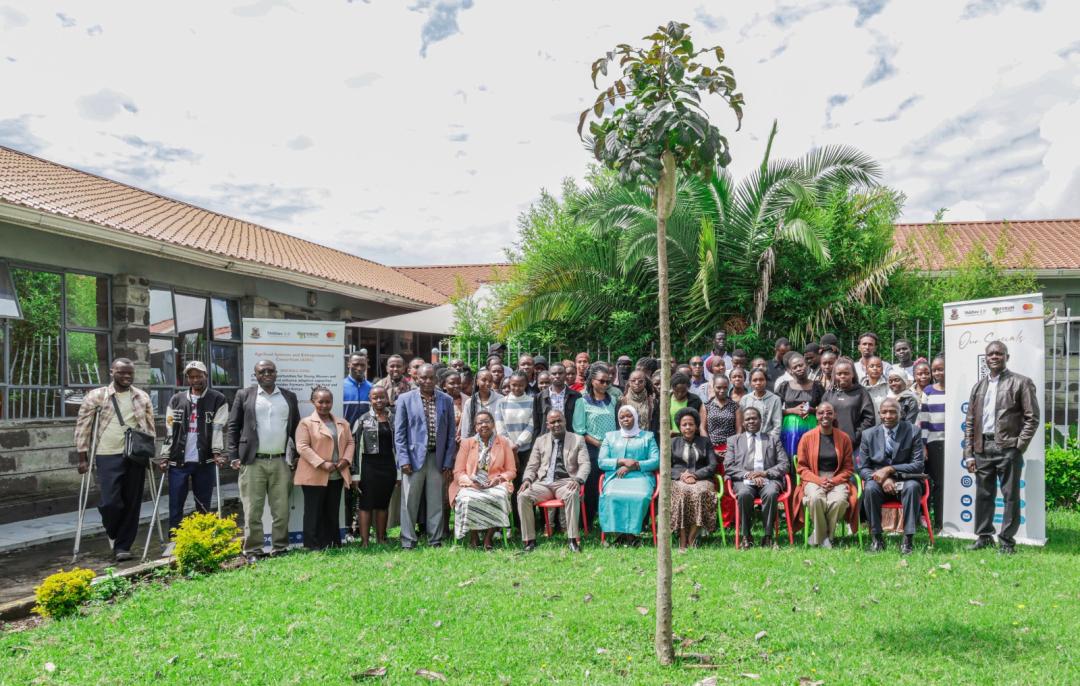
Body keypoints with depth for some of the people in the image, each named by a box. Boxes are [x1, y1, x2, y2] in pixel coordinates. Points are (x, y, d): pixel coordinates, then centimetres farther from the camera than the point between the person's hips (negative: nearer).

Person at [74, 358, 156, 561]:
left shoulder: (143, 397, 8)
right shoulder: (96, 396, 0)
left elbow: (150, 427, 15)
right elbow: (82, 426, 2)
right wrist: (83, 457, -1)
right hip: (108, 456, -2)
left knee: (132, 504, 3)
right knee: (110, 502, -8)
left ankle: (123, 545, 16)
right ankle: (113, 533, 23)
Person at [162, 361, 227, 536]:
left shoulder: (218, 399, 2)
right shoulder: (176, 399, 11)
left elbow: (219, 428, -5)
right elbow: (169, 429, 9)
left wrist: (217, 452, -16)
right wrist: (165, 456, 5)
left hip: (205, 462, -2)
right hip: (178, 462, 2)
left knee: (203, 507, 7)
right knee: (175, 506, 4)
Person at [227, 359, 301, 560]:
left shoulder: (289, 397, 12)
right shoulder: (244, 395, 5)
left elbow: (296, 427, 14)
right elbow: (232, 427, 5)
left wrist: (296, 455, 8)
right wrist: (234, 457, -3)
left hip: (281, 462, 2)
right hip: (253, 462, -2)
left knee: (282, 510, 4)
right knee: (252, 510, 1)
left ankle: (280, 549, 14)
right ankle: (252, 551, 9)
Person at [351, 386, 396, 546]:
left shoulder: (394, 419, 6)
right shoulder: (363, 420, -2)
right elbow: (355, 447, -5)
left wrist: (399, 471, 7)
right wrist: (356, 474, -10)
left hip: (388, 465, 3)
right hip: (368, 465, -3)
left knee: (383, 504, 12)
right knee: (365, 505, 0)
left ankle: (381, 539, 23)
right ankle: (364, 541, 5)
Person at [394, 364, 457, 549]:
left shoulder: (446, 400, 7)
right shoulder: (405, 399, 1)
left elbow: (451, 433, 8)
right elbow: (399, 432, 0)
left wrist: (448, 462, 3)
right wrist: (403, 459, -8)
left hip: (437, 458, 2)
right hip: (414, 457, -2)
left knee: (436, 503, 7)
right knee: (409, 502, 2)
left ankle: (435, 540, 17)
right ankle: (408, 541, 13)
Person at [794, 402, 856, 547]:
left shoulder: (844, 438, 6)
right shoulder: (807, 437, 3)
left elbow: (848, 468, 8)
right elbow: (801, 467, 4)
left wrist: (834, 481, -10)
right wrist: (818, 480, -12)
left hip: (837, 480, 1)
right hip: (814, 480, -1)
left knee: (840, 500, -32)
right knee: (816, 498, -35)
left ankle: (820, 535, -8)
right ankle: (822, 535, -9)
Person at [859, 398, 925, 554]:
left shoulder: (912, 432, -1)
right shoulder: (869, 434, 3)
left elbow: (918, 465, -7)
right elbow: (863, 468, 3)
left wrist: (890, 469, -20)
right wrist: (883, 479, -18)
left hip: (904, 481, -1)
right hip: (880, 482, 1)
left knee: (913, 486, -34)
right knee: (870, 488, -31)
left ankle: (908, 539, -26)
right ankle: (876, 538, -18)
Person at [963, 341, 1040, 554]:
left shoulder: (1021, 383, 1)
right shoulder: (979, 386, 15)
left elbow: (1032, 418, -3)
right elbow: (970, 422, 13)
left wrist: (1019, 446, -10)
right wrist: (969, 453, 7)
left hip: (1007, 448, -4)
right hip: (982, 448, 4)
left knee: (1010, 495, 1)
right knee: (983, 495, 10)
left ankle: (1007, 541, 9)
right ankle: (984, 536, 20)